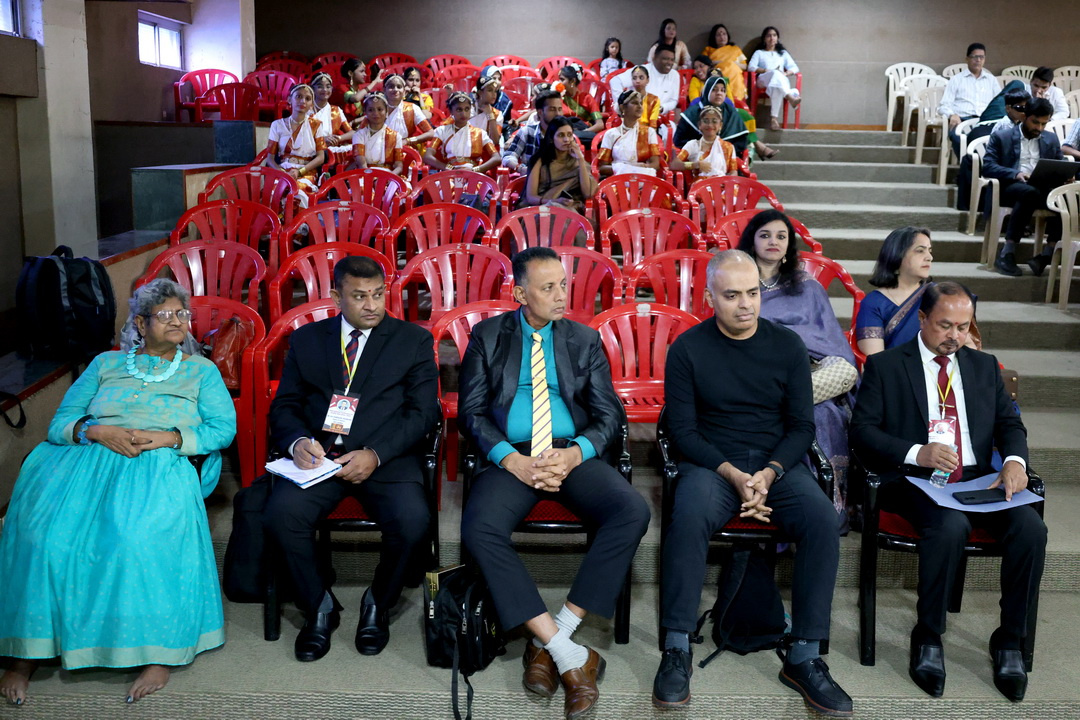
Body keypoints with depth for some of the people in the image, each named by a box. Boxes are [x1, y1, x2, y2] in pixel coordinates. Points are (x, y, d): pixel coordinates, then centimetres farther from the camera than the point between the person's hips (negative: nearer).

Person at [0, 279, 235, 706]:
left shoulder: (201, 371, 20)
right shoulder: (106, 364, 23)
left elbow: (224, 428, 5)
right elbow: (60, 422, 14)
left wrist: (167, 437, -9)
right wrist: (97, 432, -8)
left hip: (159, 467, -2)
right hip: (87, 461, 2)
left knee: (139, 532, -35)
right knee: (44, 527, -27)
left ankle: (158, 651, -28)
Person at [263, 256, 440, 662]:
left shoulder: (414, 340, 9)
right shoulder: (306, 339, 16)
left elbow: (422, 411, 1)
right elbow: (284, 405, 12)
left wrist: (375, 455, -14)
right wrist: (297, 441, -11)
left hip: (387, 459, -1)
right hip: (319, 457, 2)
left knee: (412, 521, -30)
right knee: (281, 514, -27)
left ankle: (379, 603, 2)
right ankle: (319, 605, 0)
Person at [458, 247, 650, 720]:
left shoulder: (585, 340, 14)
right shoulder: (487, 336, 10)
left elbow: (609, 415, 9)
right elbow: (471, 410, 3)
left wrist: (574, 454, -12)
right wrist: (512, 459, -14)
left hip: (573, 455, 2)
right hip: (511, 458, -1)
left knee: (633, 511, -28)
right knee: (479, 529, -32)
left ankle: (547, 640, -22)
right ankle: (569, 655, -26)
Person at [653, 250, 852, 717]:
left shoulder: (787, 346, 4)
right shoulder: (687, 349, -1)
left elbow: (802, 426, 4)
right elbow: (683, 429, -4)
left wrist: (769, 473, -14)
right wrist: (733, 475, -17)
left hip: (778, 464, 2)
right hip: (712, 463, -2)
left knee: (823, 521, -27)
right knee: (688, 516, -34)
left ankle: (804, 656, -17)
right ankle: (677, 650, -23)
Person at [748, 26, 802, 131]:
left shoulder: (783, 53, 32)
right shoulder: (759, 53, 27)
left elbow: (795, 68, 18)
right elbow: (751, 67, 6)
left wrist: (786, 73, -5)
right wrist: (766, 70, -8)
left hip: (782, 81, 2)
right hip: (763, 81, -2)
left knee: (777, 87, -40)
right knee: (775, 74, -39)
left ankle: (773, 118, -50)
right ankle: (791, 98, -58)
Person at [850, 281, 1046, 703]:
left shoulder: (985, 366, 19)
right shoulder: (885, 365, 5)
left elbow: (1010, 424, 16)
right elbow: (862, 430, -3)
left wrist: (1014, 460, -7)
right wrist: (917, 453, -19)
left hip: (978, 480, 4)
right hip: (915, 480, -4)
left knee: (1031, 529, -24)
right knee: (951, 526, -35)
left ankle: (1009, 641, -6)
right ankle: (928, 637, -15)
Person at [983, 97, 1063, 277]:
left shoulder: (1051, 140, 25)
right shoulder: (1001, 137, 12)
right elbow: (987, 167, -1)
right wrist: (1016, 174, -18)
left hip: (1043, 189, 4)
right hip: (1009, 188, -4)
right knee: (1030, 192, -39)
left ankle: (1048, 254, -27)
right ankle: (1007, 254, -37)